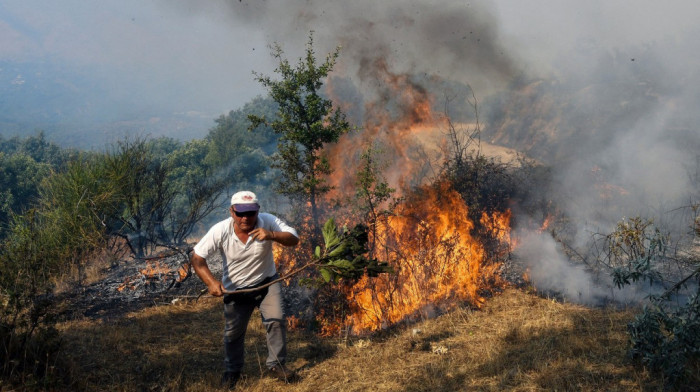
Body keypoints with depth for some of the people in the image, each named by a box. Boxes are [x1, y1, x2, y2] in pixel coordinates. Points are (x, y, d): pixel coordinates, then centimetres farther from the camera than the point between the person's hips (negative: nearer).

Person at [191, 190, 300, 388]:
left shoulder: (268, 222, -24)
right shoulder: (220, 231, -26)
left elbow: (294, 239, -25)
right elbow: (197, 258, -23)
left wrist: (271, 235, -43)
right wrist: (211, 282, -37)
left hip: (266, 281, 0)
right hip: (236, 288, 0)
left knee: (276, 319, -14)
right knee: (233, 331, 10)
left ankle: (276, 364, 6)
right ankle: (232, 371, 33)